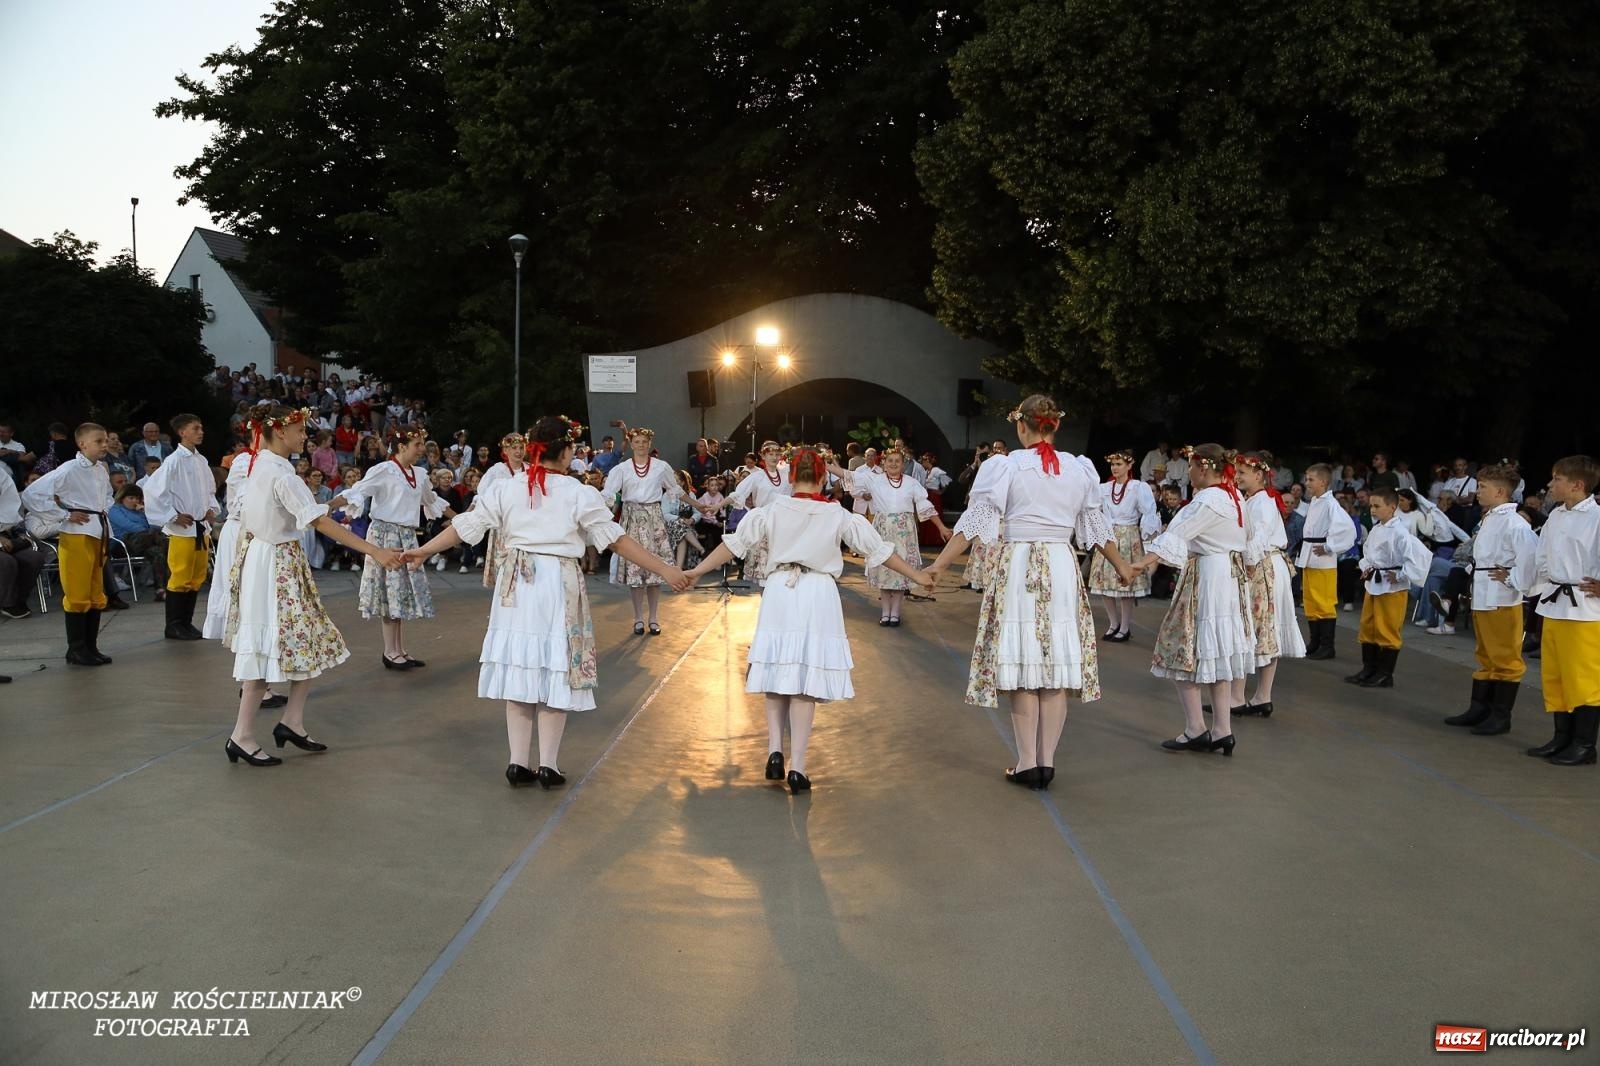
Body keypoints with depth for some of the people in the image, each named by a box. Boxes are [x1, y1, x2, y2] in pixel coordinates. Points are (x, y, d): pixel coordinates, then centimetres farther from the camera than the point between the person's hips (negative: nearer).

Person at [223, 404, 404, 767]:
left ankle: (292, 722, 13)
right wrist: (375, 551, -28)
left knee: (308, 643, 12)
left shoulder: (256, 465, 8)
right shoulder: (281, 474, -20)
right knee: (269, 649, -3)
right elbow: (321, 523, -26)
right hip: (277, 567, -9)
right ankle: (242, 737, 5)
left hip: (259, 557, 9)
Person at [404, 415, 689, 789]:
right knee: (555, 673, 6)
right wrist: (664, 570, -1)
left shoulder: (504, 488, -1)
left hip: (516, 586, 3)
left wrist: (424, 550, 18)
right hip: (559, 587, -3)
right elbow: (618, 540, -7)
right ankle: (548, 765, 9)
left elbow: (466, 526, 4)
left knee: (519, 669, 10)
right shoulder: (580, 494, -8)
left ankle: (518, 762, 12)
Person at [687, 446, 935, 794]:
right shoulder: (838, 515, 0)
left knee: (777, 672, 13)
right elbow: (878, 549, 6)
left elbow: (734, 543, 3)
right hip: (818, 598, -1)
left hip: (779, 593, 1)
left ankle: (775, 751, 1)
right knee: (807, 680, 0)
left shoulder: (773, 510, 1)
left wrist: (696, 571, 13)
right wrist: (916, 575, 16)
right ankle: (797, 767, -1)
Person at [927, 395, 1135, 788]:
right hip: (1062, 569, 3)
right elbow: (1096, 526, 15)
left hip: (1017, 568, -3)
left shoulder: (1005, 467, -6)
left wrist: (937, 566, -3)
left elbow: (974, 523, -8)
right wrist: (1122, 567, 30)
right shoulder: (1080, 469, 6)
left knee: (1023, 669, 3)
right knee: (1057, 668, 7)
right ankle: (1047, 761, 11)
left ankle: (1027, 763, 6)